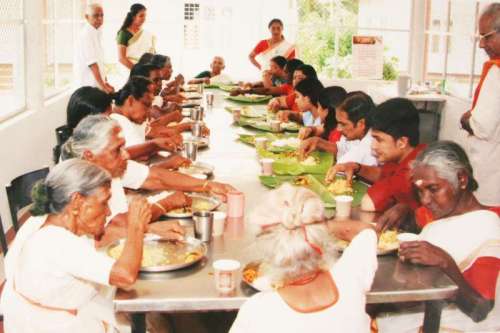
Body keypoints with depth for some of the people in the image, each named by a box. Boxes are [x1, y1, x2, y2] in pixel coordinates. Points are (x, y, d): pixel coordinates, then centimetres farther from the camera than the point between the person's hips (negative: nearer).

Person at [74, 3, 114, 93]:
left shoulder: (97, 33, 13)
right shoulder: (86, 34, -13)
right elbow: (92, 63, -20)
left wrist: (105, 83, 10)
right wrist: (102, 85, -23)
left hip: (97, 83, 8)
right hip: (88, 86, -8)